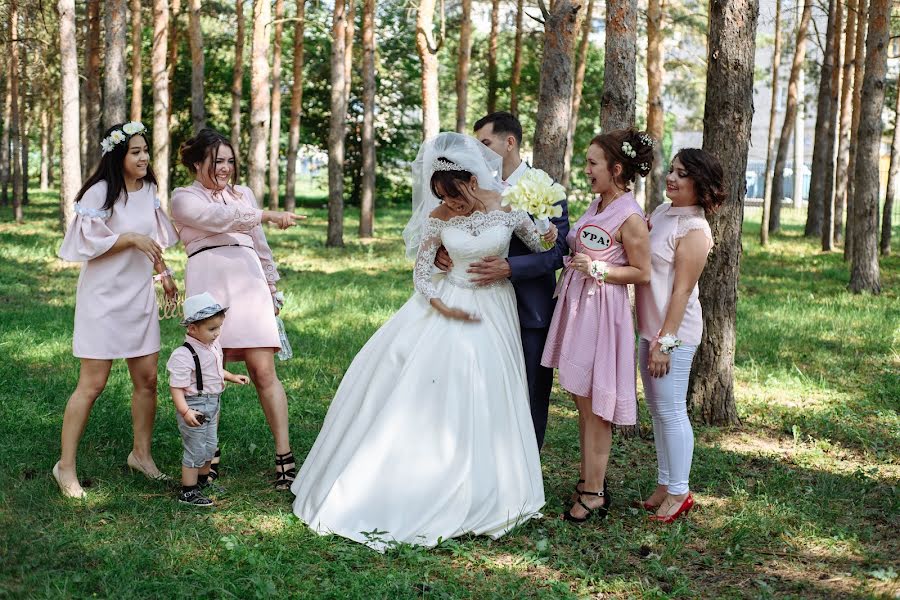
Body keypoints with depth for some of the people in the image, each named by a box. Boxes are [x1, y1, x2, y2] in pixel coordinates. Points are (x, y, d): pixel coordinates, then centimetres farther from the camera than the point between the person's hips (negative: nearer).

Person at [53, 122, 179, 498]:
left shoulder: (148, 191, 8)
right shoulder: (99, 193, -13)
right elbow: (87, 245, -15)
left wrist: (163, 272, 15)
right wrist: (131, 238, -20)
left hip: (139, 295, 7)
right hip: (104, 297, -6)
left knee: (147, 379, 8)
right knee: (92, 383, -5)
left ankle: (141, 453, 25)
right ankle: (65, 466, 6)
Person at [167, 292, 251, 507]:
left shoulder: (213, 346, 3)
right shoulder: (184, 355, -25)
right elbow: (176, 387, -25)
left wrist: (232, 377, 13)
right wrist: (185, 411, -34)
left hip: (211, 404, 9)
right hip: (194, 407, -9)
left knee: (210, 446, 21)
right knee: (196, 449, -1)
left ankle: (203, 481, 41)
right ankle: (188, 492, 11)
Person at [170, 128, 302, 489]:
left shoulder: (243, 194, 22)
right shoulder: (183, 198, 9)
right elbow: (218, 218, -11)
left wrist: (272, 288, 24)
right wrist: (267, 215, -20)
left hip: (249, 282, 2)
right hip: (208, 283, -2)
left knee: (264, 371, -6)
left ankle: (285, 457, -4)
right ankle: (210, 456, 14)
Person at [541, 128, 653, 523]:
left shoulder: (630, 217, -15)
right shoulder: (597, 205, 9)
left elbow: (642, 272, -12)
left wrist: (597, 269, -21)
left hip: (602, 312, -8)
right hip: (577, 307, 8)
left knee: (594, 405, 0)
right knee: (583, 401, 14)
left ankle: (594, 493, 10)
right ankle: (589, 480, 26)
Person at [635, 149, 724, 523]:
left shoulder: (694, 230, -16)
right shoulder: (662, 212, 9)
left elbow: (682, 291, -18)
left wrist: (666, 341, -18)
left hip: (674, 332, -9)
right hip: (650, 327, 9)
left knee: (671, 411, -2)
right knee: (657, 409, 14)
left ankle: (679, 492, 9)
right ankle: (664, 485, 25)